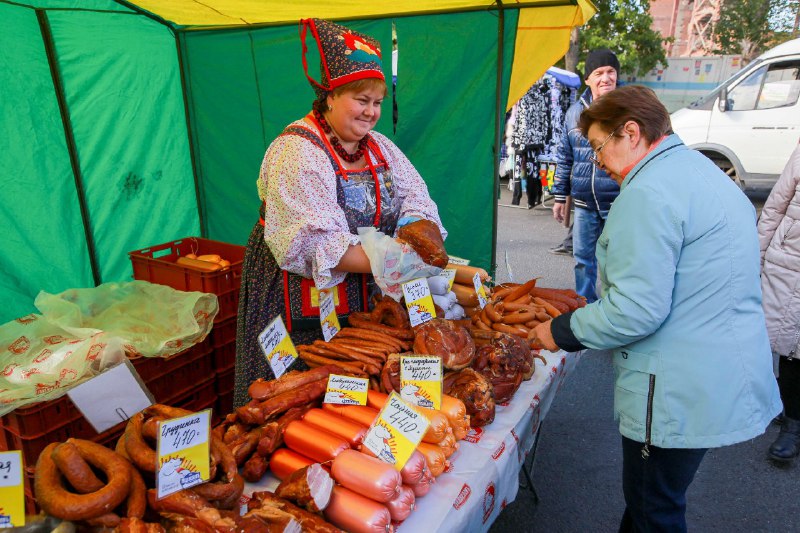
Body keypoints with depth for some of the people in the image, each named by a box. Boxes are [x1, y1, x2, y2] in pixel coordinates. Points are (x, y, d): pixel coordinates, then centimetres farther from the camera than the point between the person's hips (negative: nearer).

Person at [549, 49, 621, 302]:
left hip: (618, 203, -4)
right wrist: (560, 196, 11)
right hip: (584, 204, 4)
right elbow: (565, 158, 13)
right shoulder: (575, 111, 8)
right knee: (583, 259, 13)